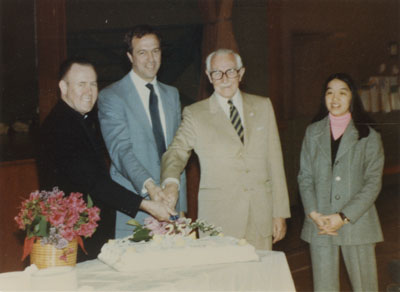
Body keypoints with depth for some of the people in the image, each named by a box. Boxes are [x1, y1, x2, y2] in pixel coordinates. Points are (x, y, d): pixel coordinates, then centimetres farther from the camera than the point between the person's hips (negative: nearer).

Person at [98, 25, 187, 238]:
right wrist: (148, 185, -28)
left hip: (171, 201, 5)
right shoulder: (111, 97, -3)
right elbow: (121, 149, -14)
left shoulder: (171, 94, 17)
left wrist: (176, 191, 6)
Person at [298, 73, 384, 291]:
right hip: (319, 224, 2)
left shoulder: (368, 136, 3)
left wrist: (343, 217, -12)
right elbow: (304, 177, 8)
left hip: (356, 222, -2)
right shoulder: (313, 133, 11)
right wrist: (315, 214, -7)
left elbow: (373, 182, -3)